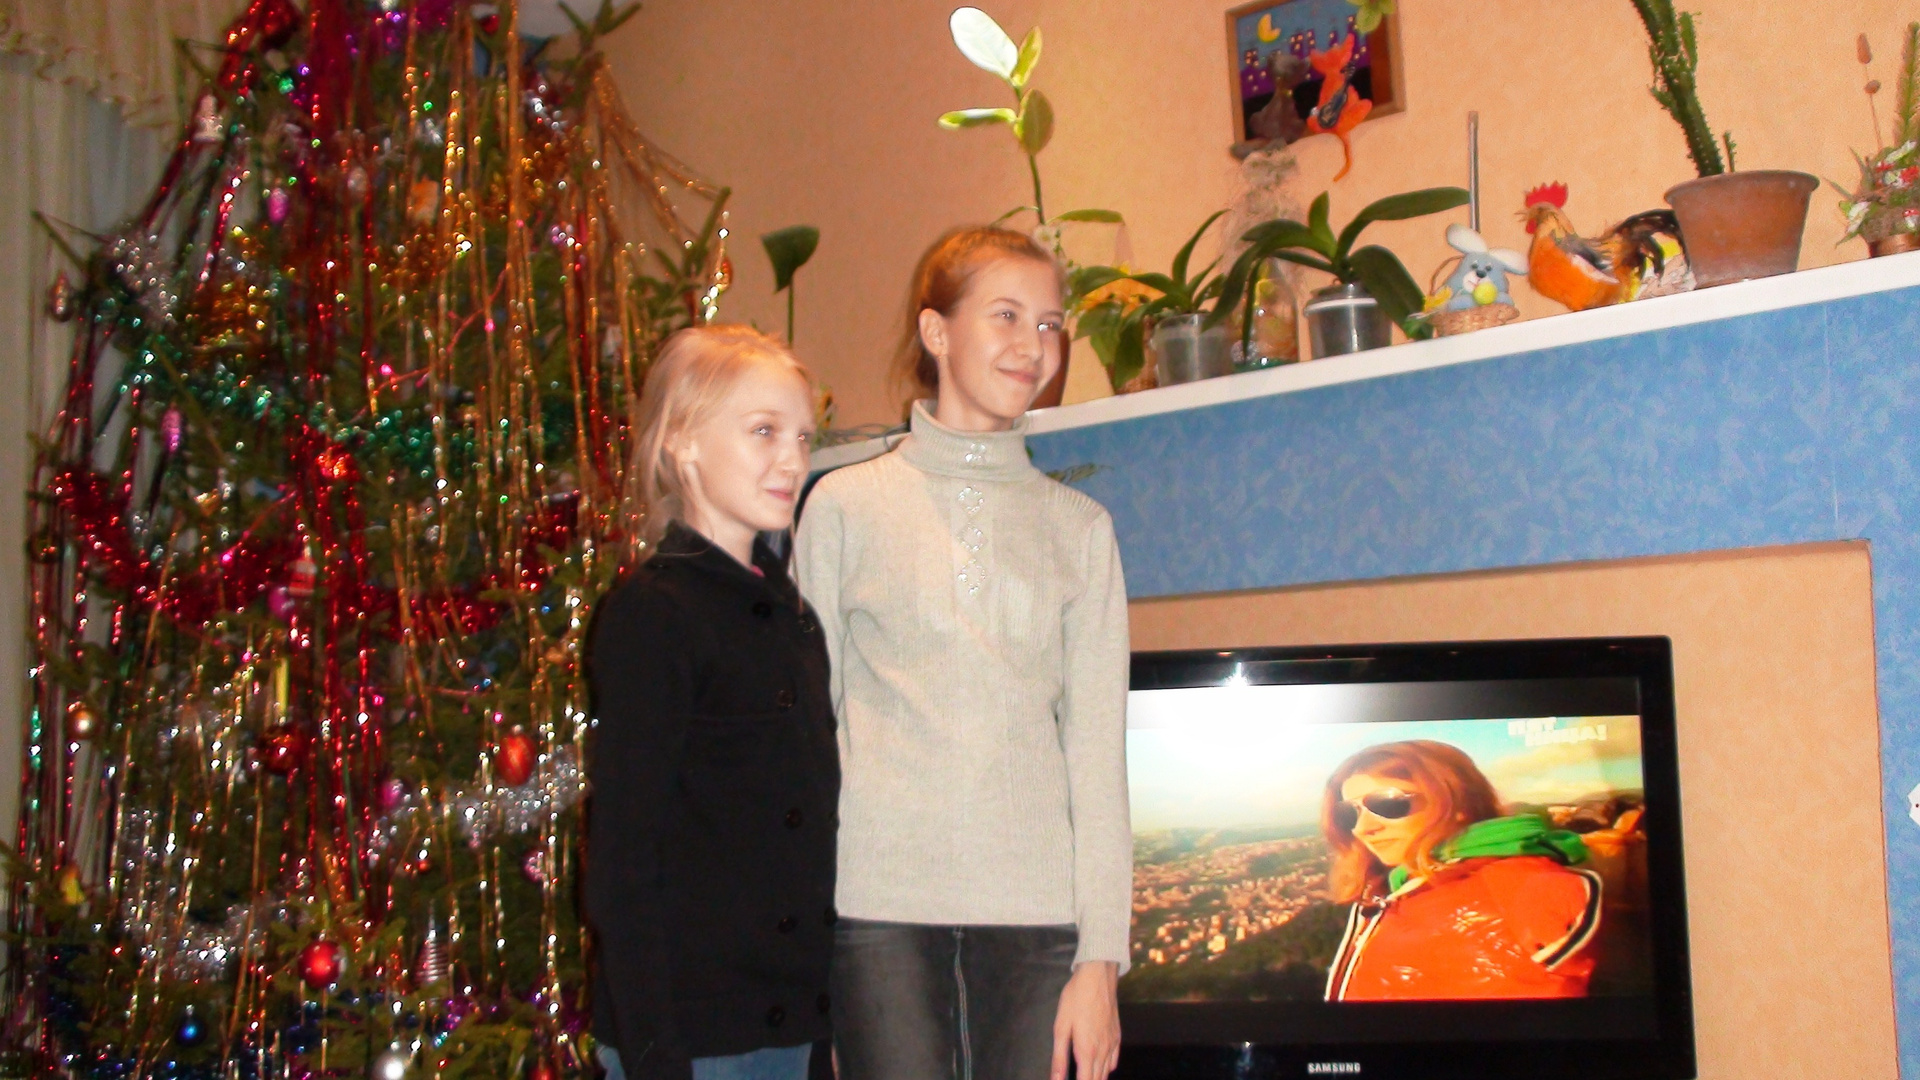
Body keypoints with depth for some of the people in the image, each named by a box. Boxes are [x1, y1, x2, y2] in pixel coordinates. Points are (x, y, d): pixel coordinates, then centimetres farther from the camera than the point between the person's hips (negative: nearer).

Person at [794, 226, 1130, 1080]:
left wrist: (1100, 955, 1)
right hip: (883, 898, -2)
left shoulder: (1079, 527, 12)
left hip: (1037, 904, 2)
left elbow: (1098, 748, 7)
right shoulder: (846, 505, 6)